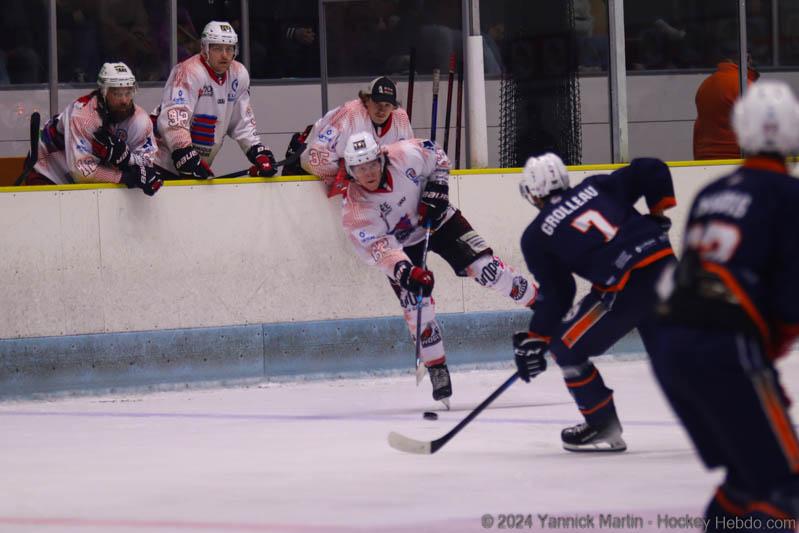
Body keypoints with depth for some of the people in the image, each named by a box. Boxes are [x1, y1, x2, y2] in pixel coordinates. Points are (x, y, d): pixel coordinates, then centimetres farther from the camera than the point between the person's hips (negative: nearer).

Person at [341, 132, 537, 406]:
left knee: (483, 266, -9)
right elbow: (379, 249, -33)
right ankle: (437, 370, 2)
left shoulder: (405, 155, -27)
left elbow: (438, 158, -5)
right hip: (400, 244, -1)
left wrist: (436, 193, -15)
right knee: (416, 303, -13)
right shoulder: (354, 211, -29)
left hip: (436, 218, 1)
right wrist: (405, 272, -48)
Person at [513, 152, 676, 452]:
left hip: (627, 286, -6)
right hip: (664, 263, 6)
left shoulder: (536, 237, 8)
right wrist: (657, 215, 25)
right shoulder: (597, 186, 18)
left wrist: (535, 340, 17)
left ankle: (604, 426, 10)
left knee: (566, 347, 9)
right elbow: (651, 170, 13)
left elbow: (555, 295, 7)